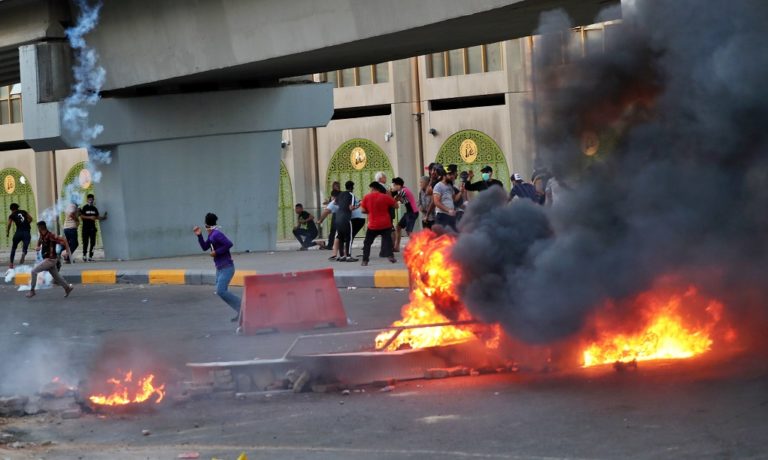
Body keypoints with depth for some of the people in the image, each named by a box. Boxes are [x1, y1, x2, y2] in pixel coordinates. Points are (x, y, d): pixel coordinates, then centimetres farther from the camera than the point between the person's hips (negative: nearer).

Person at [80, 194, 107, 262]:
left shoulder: (94, 209, 15)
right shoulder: (84, 208, -1)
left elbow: (97, 217, 15)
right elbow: (81, 216, -9)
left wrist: (103, 217, -3)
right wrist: (90, 217, -18)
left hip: (92, 227, 5)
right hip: (86, 228, -5)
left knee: (92, 243, 2)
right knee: (85, 242, -6)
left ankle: (90, 256, 6)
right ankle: (84, 256, 3)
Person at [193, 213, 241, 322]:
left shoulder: (216, 234, -18)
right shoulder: (211, 235, 10)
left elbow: (229, 244, -26)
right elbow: (205, 247, 18)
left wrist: (216, 252, -19)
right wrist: (199, 235, 9)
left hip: (227, 267, -10)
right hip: (220, 268, 10)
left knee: (221, 291, -18)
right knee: (221, 292, 7)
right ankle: (240, 311, 9)